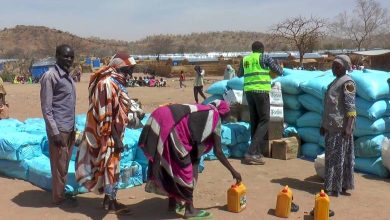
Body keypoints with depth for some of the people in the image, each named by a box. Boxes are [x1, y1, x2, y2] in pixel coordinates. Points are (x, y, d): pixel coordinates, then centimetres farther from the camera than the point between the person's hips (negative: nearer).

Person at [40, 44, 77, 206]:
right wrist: (55, 132, -19)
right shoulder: (50, 76, -13)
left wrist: (73, 127, 16)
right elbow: (46, 108, -16)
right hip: (59, 129, -8)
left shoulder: (68, 76, 14)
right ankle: (58, 197, 13)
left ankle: (62, 193, 26)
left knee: (65, 163, 15)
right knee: (59, 165, 1)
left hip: (69, 128, 8)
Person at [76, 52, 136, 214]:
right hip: (108, 135, -10)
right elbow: (105, 115, -23)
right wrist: (116, 139, -21)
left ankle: (109, 198, 28)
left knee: (111, 165, 16)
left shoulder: (115, 83, 11)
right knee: (110, 166, 0)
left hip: (114, 134, 10)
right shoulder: (107, 84, -21)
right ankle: (111, 203, 12)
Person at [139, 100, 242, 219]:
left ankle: (172, 202, 33)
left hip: (159, 122, 8)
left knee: (170, 164, 21)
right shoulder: (214, 116, 11)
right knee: (183, 167, 4)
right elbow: (218, 152, 9)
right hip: (171, 126, -8)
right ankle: (189, 208, 12)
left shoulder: (200, 112, 32)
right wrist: (233, 171, 19)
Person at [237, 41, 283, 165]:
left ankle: (256, 152, 11)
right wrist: (280, 68, 25)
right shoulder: (264, 57, 0)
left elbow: (239, 75, 30)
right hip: (261, 91, -6)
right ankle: (251, 152, -15)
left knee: (254, 121, 11)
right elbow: (279, 72, 3)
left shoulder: (245, 59, 15)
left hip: (248, 91, 6)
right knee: (264, 120, -3)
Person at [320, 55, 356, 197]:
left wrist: (348, 127, -22)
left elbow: (350, 107, -16)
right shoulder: (335, 82, 19)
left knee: (338, 156, -4)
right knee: (330, 156, 12)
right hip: (331, 126, 9)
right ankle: (335, 185, 22)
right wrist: (324, 124, 21)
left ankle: (335, 188, 2)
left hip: (340, 127, -9)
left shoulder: (347, 83, -9)